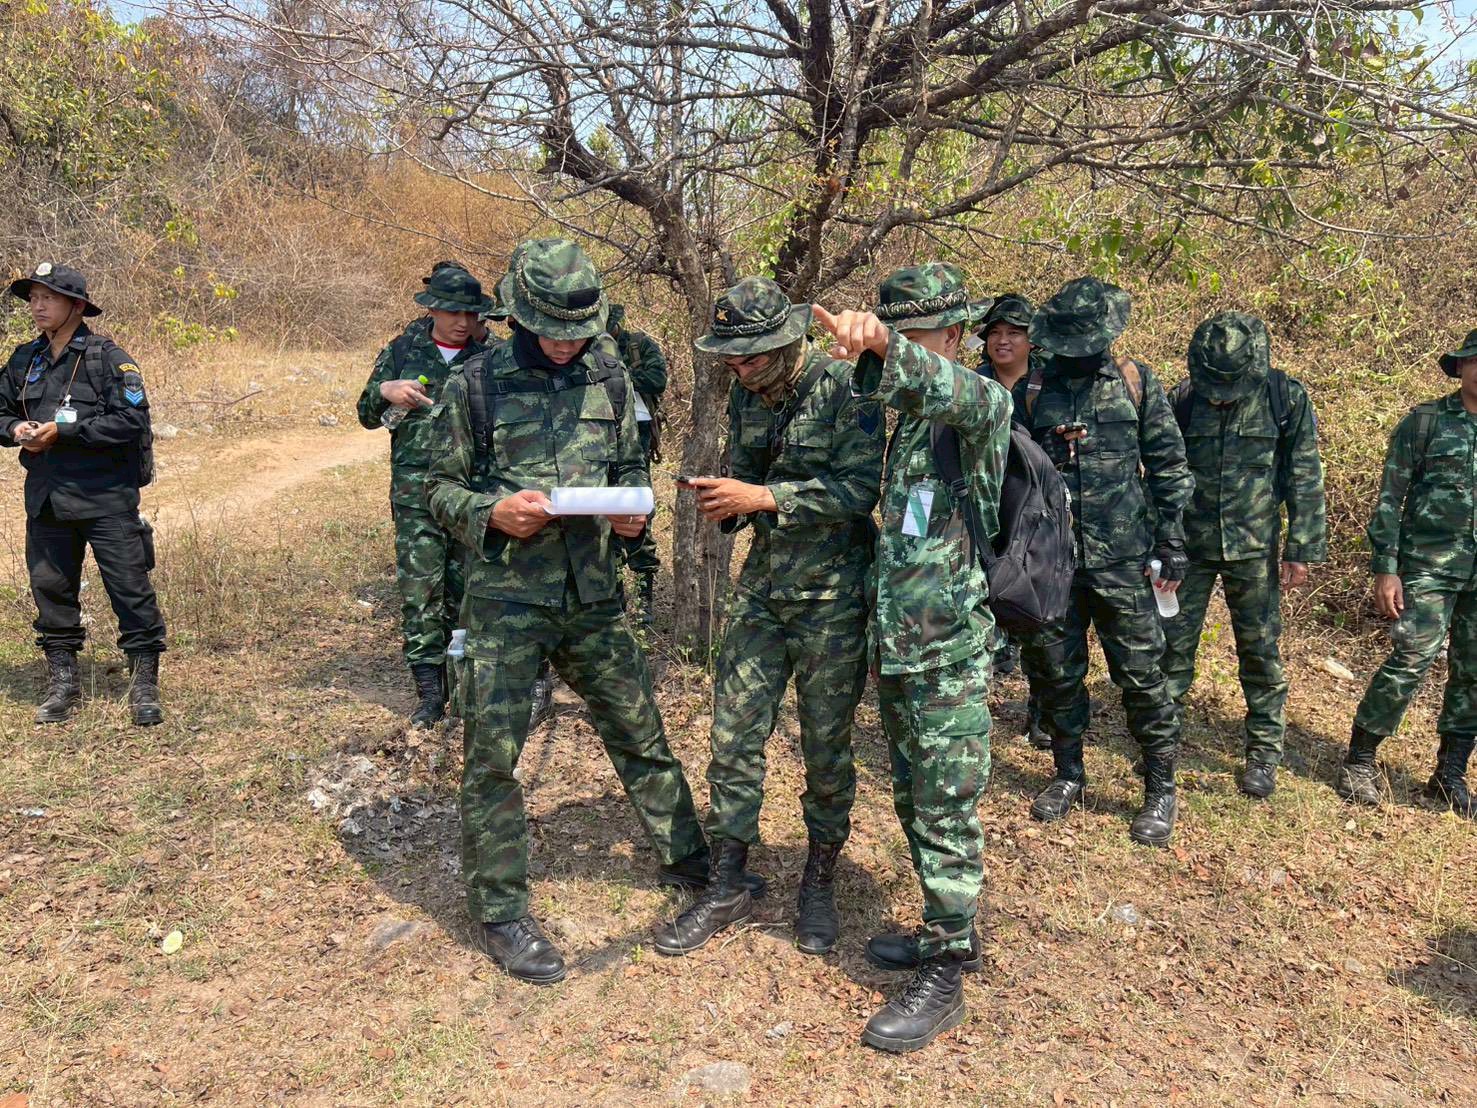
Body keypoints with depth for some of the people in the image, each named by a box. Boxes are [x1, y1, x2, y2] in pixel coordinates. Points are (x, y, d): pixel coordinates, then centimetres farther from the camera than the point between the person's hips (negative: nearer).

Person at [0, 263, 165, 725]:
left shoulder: (107, 356, -7)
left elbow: (131, 420, -15)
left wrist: (62, 431, -16)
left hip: (106, 496, -6)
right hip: (46, 496, 6)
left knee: (130, 587, -3)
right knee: (50, 587, 11)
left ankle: (144, 683, 7)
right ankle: (63, 682, 24)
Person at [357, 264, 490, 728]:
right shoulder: (403, 351, 7)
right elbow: (367, 415, 11)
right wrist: (386, 391, -10)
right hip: (416, 487, -1)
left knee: (465, 587, 6)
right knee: (420, 587, -8)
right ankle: (429, 692, -4)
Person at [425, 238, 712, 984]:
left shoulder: (609, 378, 5)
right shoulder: (476, 385, -5)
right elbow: (440, 487, 0)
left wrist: (633, 510, -6)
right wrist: (493, 513, -19)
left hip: (593, 591, 3)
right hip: (506, 595, -3)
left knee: (639, 731, 13)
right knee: (492, 752, 3)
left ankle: (686, 859, 32)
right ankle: (498, 914, 18)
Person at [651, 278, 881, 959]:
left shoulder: (844, 390, -13)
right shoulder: (746, 396, 8)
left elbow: (858, 490, -20)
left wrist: (764, 497, -26)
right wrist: (723, 502, -7)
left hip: (832, 598, -5)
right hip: (762, 590, 6)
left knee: (826, 746, 6)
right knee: (734, 737, 5)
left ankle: (819, 884, 26)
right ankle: (726, 888, 19)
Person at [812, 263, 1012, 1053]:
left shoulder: (981, 401, -11)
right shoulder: (909, 417, 14)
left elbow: (948, 391, -37)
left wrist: (883, 348, -55)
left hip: (949, 656, -8)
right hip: (896, 650, 9)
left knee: (946, 815, 1)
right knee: (913, 803, 19)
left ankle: (943, 980, 15)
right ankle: (948, 932, 36)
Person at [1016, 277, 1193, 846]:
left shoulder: (1137, 382, 2)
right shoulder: (1032, 389, 5)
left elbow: (1167, 465, 3)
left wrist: (1172, 543, -1)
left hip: (1120, 558, -2)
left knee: (1141, 673, 3)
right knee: (1055, 671, 11)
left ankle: (1161, 789, 18)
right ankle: (1068, 774, 29)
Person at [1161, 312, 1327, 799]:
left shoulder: (1287, 398, -7)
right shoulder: (1183, 398, -3)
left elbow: (1304, 479, -2)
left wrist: (1300, 550, -4)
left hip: (1254, 548, -1)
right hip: (1189, 544, 1)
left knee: (1260, 650, 7)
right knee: (1172, 644, 4)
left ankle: (1264, 753, 22)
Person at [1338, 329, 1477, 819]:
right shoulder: (1425, 421, -1)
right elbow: (1390, 498, -3)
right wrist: (1384, 568, -9)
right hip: (1428, 565, -4)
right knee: (1411, 660, -11)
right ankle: (1359, 761, 3)